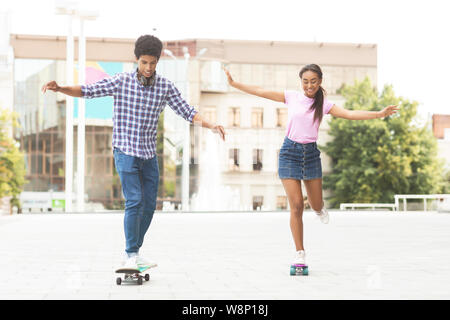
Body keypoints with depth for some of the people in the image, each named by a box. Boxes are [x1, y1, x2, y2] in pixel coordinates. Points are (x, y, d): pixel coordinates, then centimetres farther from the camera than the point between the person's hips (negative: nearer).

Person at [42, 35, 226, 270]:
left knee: (149, 205, 7)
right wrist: (60, 88, -22)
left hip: (149, 154, 4)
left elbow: (187, 112, 0)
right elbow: (86, 91, -6)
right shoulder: (121, 81, -8)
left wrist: (211, 125, -15)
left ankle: (135, 251, 23)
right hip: (125, 151, -4)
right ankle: (131, 255, -5)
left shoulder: (165, 86, -1)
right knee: (134, 201, -14)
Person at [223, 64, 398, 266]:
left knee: (316, 205, 9)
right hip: (290, 152, -2)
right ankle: (300, 253, 3)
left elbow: (351, 114, -8)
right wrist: (233, 83, -6)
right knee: (296, 205, -8)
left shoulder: (324, 105, 2)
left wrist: (380, 114, -19)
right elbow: (261, 92, 0)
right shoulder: (291, 97, 1)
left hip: (311, 153, 2)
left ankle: (319, 208, 49)